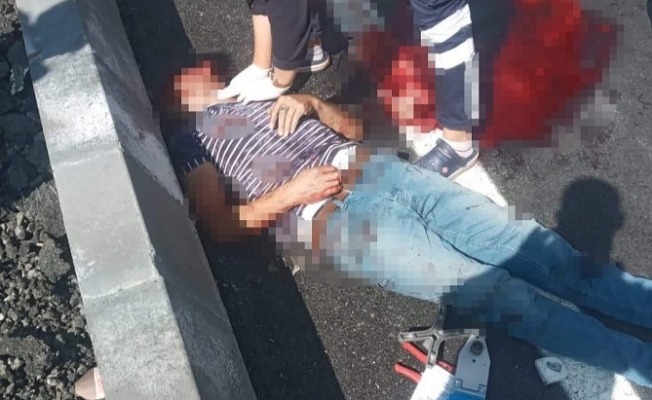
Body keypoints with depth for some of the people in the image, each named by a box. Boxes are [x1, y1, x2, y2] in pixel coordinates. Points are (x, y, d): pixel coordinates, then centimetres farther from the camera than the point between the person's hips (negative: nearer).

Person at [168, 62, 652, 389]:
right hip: (336, 219, -6)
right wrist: (291, 193, -11)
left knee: (531, 245, -7)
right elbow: (220, 227, 2)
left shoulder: (265, 96, 30)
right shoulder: (192, 142, 16)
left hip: (380, 170, 6)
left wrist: (311, 103, 6)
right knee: (494, 290, -16)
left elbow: (355, 128, 26)